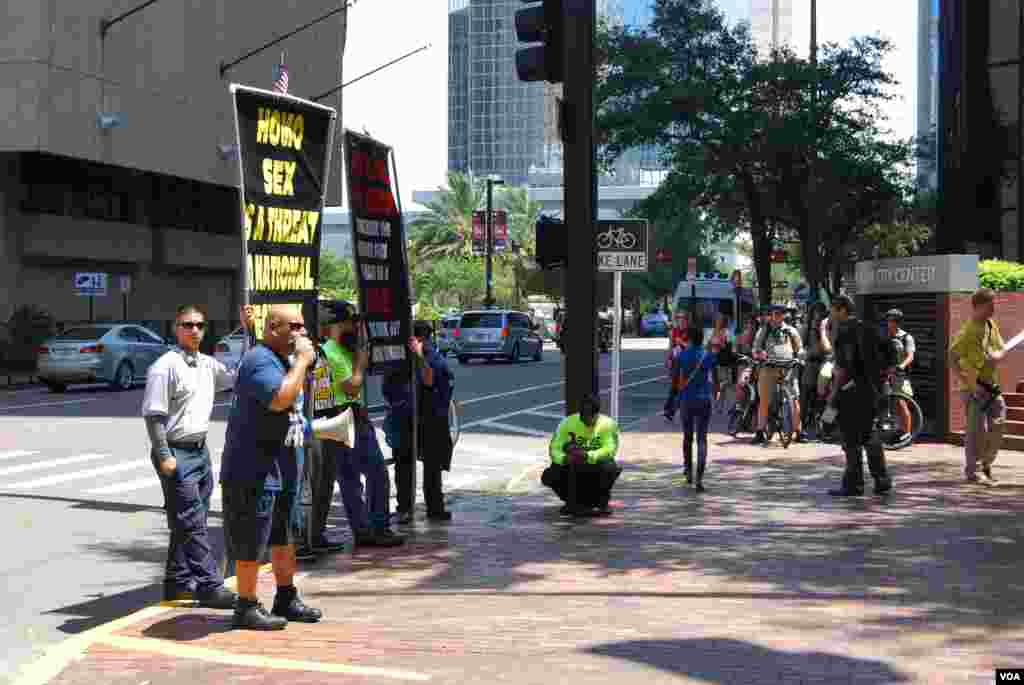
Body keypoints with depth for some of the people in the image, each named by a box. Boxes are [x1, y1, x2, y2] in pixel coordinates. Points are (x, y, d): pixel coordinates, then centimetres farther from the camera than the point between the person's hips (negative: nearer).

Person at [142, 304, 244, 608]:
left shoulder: (207, 364, 12)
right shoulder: (165, 366, -11)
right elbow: (154, 415, -14)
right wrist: (164, 455, -20)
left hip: (200, 450, 8)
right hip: (177, 453, -8)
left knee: (190, 522, 13)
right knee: (192, 522, -8)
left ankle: (178, 583, 23)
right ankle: (210, 587, -8)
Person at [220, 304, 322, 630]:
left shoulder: (279, 360, 16)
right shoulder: (259, 361, -17)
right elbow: (280, 398, -33)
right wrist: (302, 360, -24)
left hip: (279, 468, 11)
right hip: (253, 470, -11)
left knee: (283, 537, 18)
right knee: (251, 542, -2)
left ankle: (286, 598, 29)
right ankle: (246, 607, 8)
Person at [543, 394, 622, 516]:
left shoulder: (608, 424, -14)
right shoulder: (568, 422, -10)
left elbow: (610, 449, -27)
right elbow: (554, 448, -14)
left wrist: (587, 456, -44)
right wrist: (564, 458, -38)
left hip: (597, 465, -2)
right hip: (573, 468, 2)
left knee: (609, 468, -35)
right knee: (549, 476, -21)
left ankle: (603, 502, -6)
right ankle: (573, 501, 8)